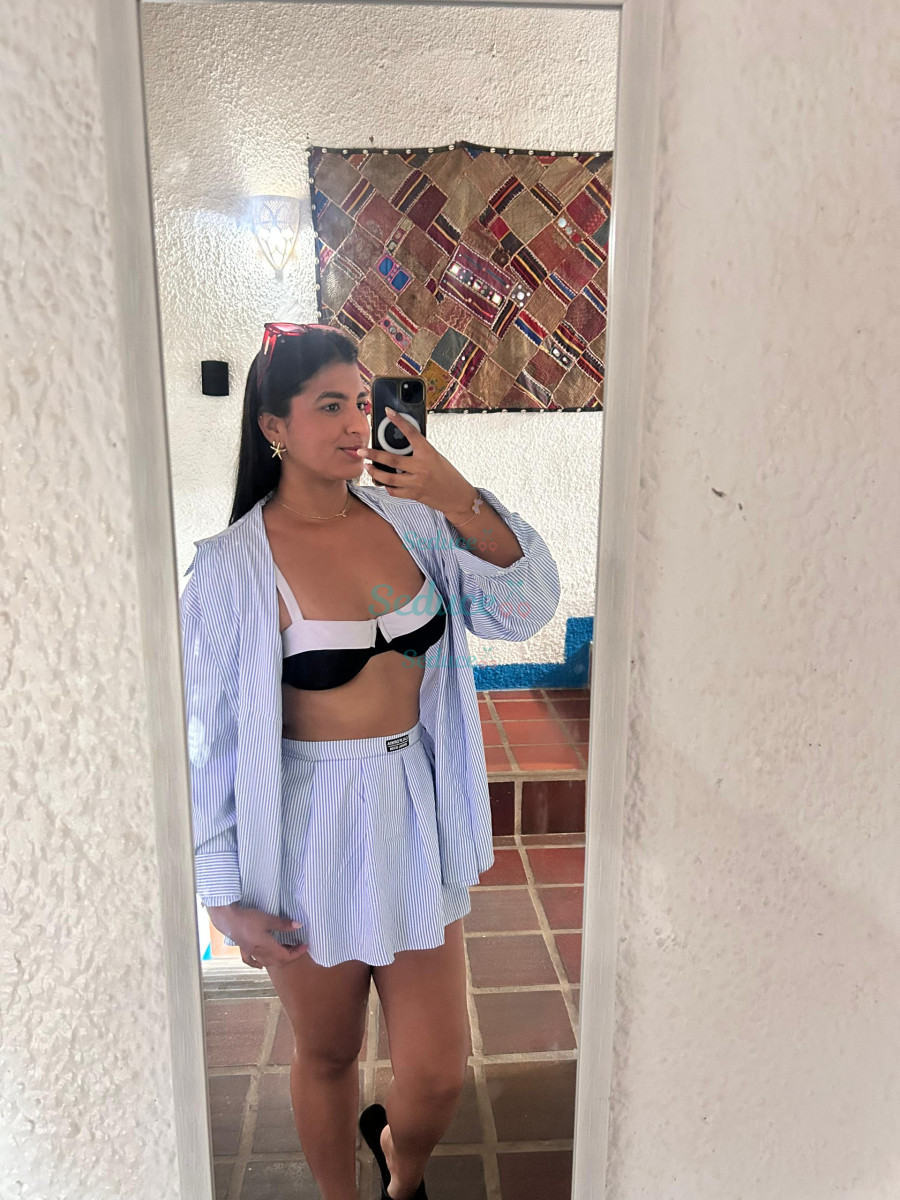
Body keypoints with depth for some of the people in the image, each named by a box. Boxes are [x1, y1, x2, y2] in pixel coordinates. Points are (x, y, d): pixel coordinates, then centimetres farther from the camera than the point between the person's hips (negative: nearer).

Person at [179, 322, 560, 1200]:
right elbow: (208, 737, -9)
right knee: (326, 1057, 20)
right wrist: (227, 896, -7)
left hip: (415, 819, 4)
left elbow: (525, 609, -9)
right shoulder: (233, 567, -14)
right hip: (310, 835, -3)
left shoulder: (408, 518, -2)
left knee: (439, 1070, 14)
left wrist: (463, 504, -23)